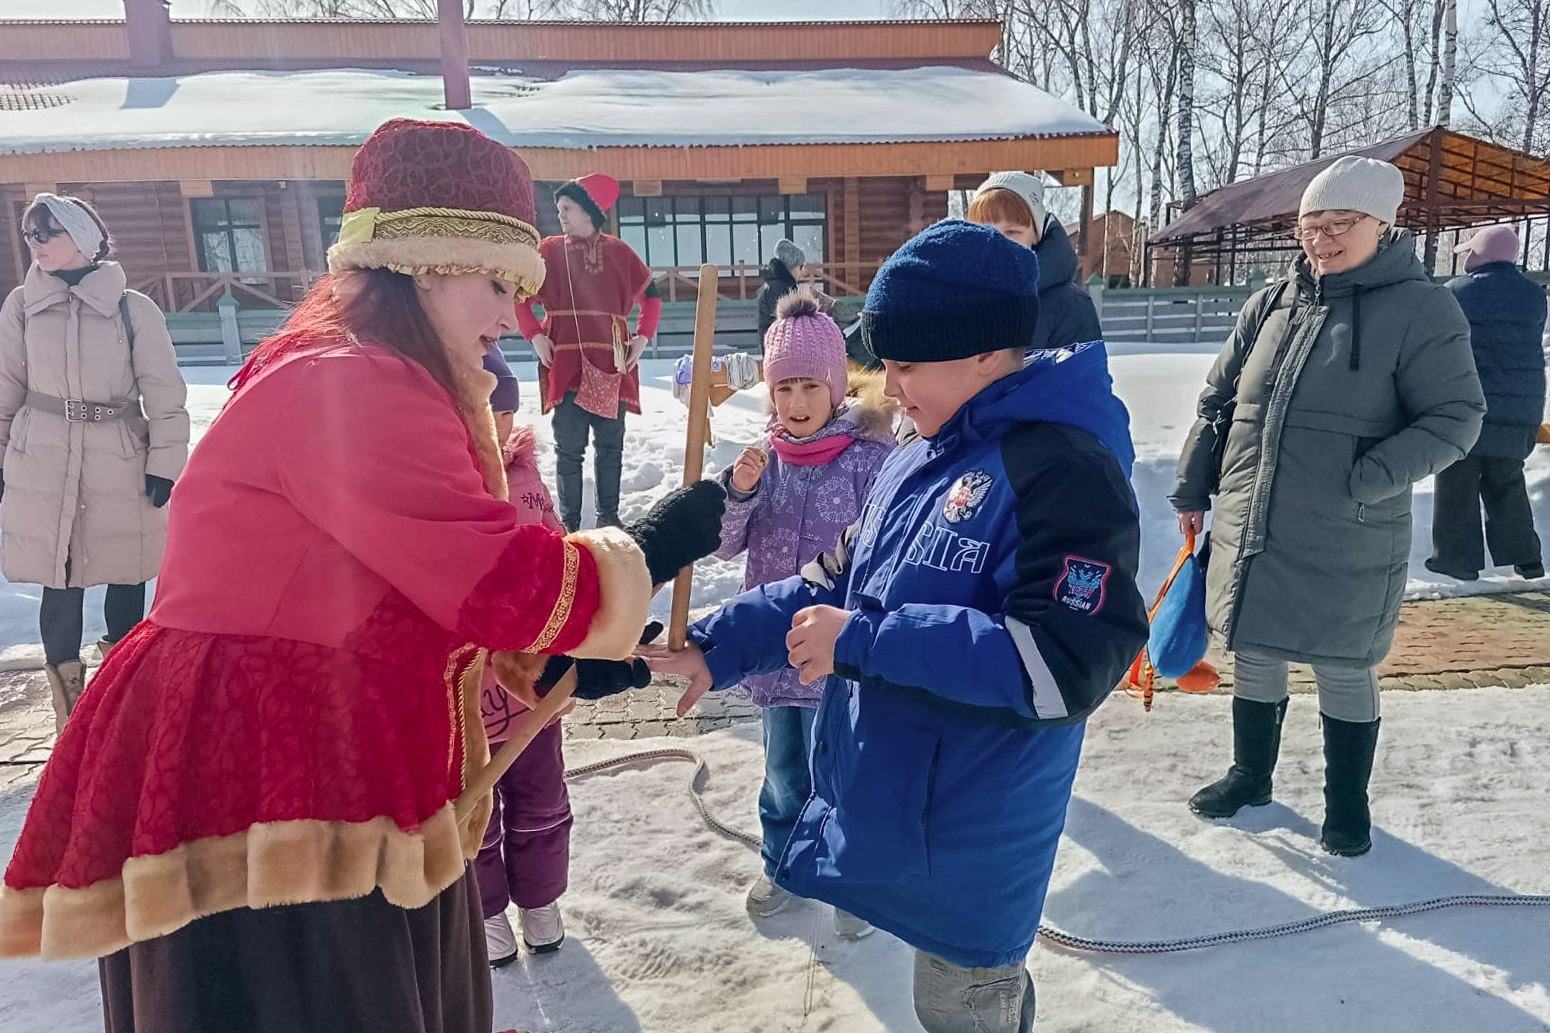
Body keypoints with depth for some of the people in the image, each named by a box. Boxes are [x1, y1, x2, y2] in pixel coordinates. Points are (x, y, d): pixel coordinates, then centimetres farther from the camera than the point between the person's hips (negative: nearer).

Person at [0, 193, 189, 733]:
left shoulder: (133, 309, -2)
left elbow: (164, 393, -2)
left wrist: (165, 462, -5)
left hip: (123, 465, -1)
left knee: (125, 576, 8)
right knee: (60, 580, 2)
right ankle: (69, 706, 15)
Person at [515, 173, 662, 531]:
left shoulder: (618, 252, 7)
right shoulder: (549, 251, 4)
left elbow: (651, 294, 16)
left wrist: (643, 337, 5)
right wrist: (535, 336, -3)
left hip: (611, 367, 2)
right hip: (565, 366, -2)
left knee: (610, 445, 9)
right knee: (569, 448, -1)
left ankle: (609, 517, 21)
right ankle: (569, 522, 9)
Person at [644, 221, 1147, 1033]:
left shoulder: (1064, 470, -22)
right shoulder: (923, 459, 5)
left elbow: (1067, 663, -27)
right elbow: (838, 584, 11)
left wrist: (864, 641, -26)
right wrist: (715, 648, 2)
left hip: (972, 834, -7)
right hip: (887, 801, 7)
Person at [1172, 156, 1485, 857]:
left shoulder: (1421, 309, -8)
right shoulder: (1272, 305, 6)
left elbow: (1455, 418, -9)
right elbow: (1217, 402, 11)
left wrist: (1373, 478, -22)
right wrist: (1192, 490, 11)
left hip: (1346, 547, -4)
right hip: (1248, 533, 5)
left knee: (1344, 671, 10)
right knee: (1253, 658, 17)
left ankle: (1347, 803, 32)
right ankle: (1251, 775, 38)